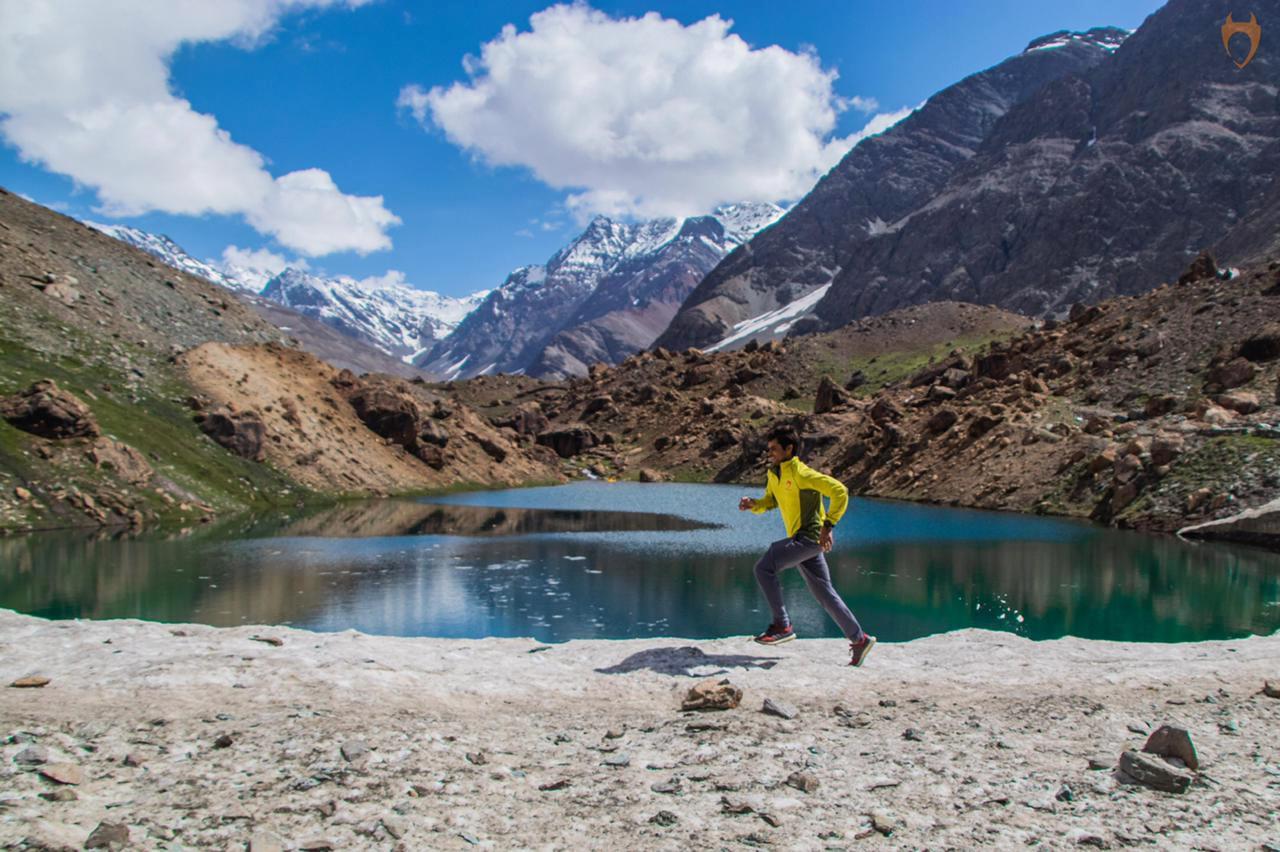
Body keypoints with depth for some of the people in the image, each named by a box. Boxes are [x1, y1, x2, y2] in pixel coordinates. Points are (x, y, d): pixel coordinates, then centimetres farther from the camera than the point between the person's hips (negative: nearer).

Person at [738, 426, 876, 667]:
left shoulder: (801, 473, -15)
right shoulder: (774, 474, 11)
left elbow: (840, 491, -19)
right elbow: (770, 501, 24)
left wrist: (828, 525, -22)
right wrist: (753, 504, 2)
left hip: (810, 537, -9)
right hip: (800, 540, 9)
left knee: (764, 568, -17)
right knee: (824, 594, 12)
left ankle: (782, 625, -11)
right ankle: (859, 639, 19)